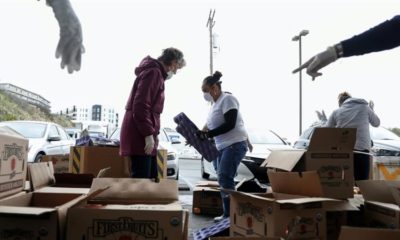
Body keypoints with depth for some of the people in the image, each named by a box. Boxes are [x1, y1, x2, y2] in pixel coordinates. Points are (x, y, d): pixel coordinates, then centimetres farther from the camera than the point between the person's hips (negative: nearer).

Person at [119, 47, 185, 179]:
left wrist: (153, 133, 17)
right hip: (139, 135, -10)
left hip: (144, 134, 10)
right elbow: (140, 105, -21)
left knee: (151, 178, 13)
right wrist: (149, 134, -21)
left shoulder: (156, 73, 22)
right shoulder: (153, 72, -10)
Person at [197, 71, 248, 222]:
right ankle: (228, 214, 13)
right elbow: (211, 128, 23)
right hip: (223, 146, 10)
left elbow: (230, 124, -19)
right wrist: (200, 135, 8)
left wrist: (208, 134, -19)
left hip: (235, 144, -9)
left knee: (224, 177, -17)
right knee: (223, 179, 7)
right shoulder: (215, 105, 19)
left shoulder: (227, 99, -9)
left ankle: (231, 214, -12)